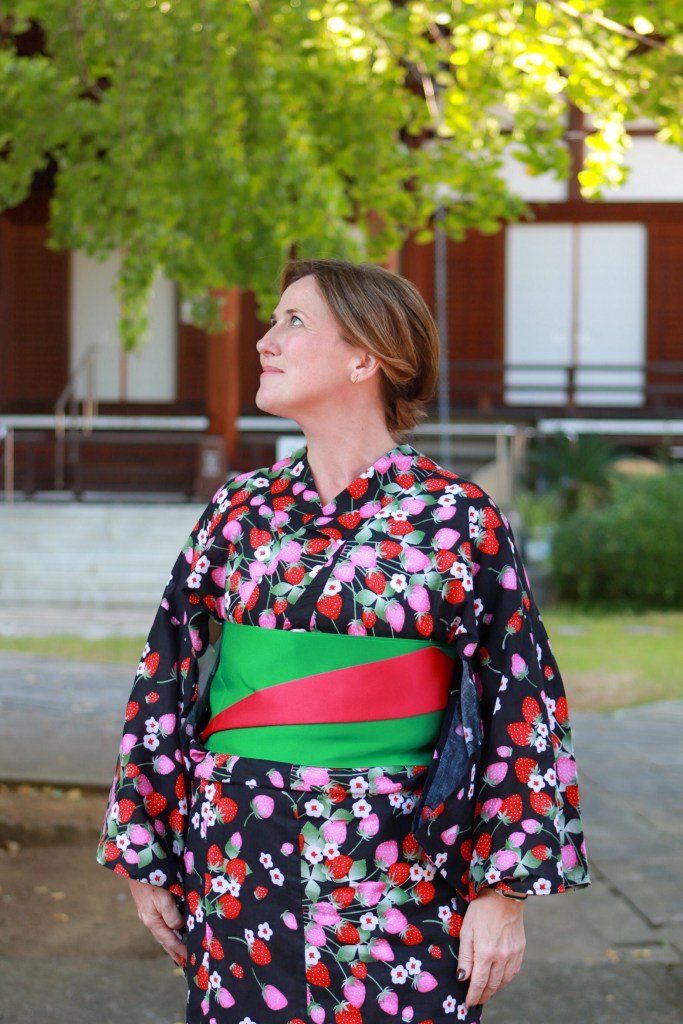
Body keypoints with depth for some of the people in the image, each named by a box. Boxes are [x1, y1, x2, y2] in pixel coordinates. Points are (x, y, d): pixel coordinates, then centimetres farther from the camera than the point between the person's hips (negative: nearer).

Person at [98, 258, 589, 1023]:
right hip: (242, 871, 3)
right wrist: (147, 860, 7)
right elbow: (163, 686, 9)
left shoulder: (460, 521, -4)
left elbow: (523, 709, -4)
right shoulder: (238, 513, 6)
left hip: (399, 876, -3)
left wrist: (506, 890, -8)